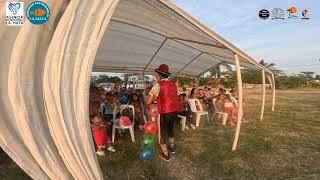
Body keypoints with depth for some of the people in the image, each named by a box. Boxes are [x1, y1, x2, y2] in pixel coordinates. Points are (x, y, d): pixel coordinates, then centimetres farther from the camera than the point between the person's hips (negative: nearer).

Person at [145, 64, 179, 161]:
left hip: (165, 113, -6)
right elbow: (175, 98, 9)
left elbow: (148, 102, -17)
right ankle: (172, 147, 49)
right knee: (171, 129, 27)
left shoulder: (159, 85, -14)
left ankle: (166, 155, 30)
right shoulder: (173, 84, 5)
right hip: (174, 112, 7)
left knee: (163, 133, 13)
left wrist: (147, 108, 5)